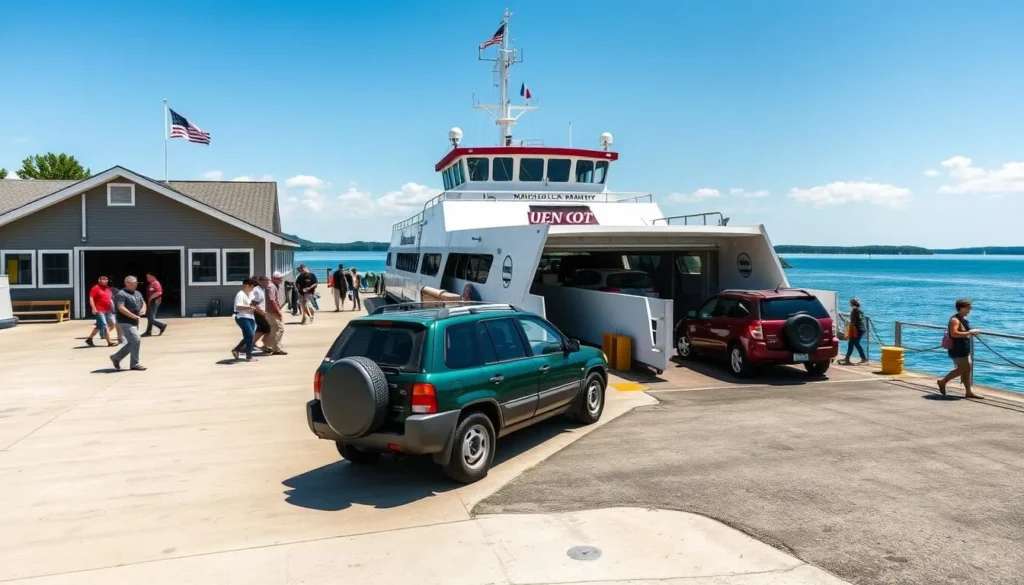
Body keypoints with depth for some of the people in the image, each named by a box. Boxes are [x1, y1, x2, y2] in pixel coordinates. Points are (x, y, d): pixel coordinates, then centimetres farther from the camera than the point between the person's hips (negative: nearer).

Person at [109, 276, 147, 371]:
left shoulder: (138, 293, 14)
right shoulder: (121, 294, -12)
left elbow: (143, 303, 24)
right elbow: (121, 308, -23)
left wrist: (143, 309, 1)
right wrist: (133, 316, -25)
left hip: (135, 322, 9)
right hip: (125, 322, -9)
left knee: (131, 343, 13)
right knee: (136, 341, -12)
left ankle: (116, 357, 29)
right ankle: (135, 364, -3)